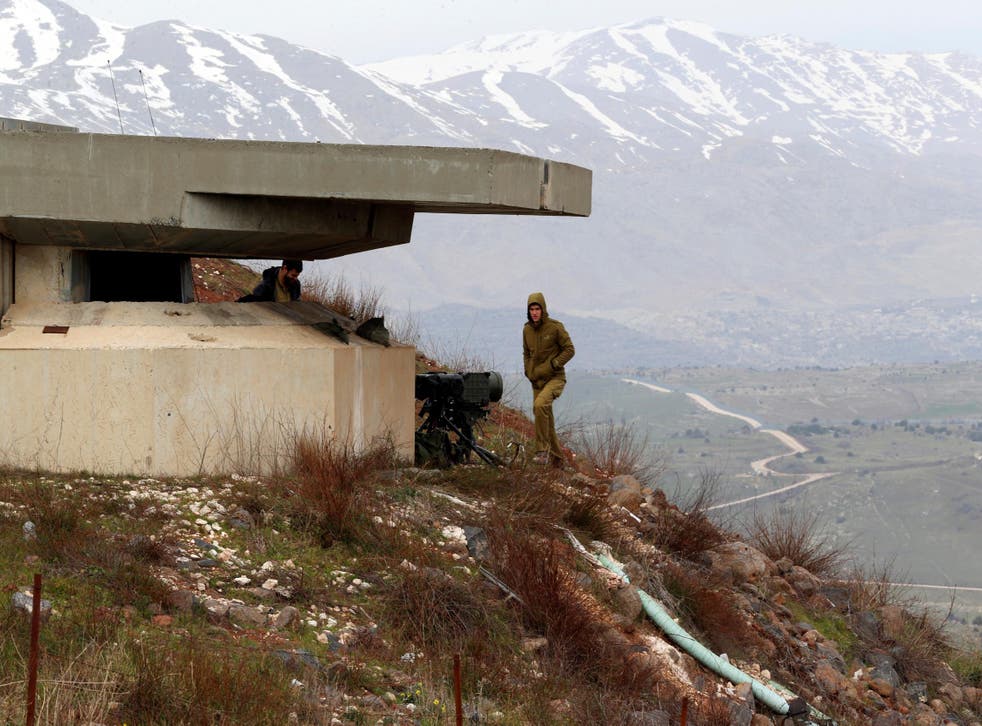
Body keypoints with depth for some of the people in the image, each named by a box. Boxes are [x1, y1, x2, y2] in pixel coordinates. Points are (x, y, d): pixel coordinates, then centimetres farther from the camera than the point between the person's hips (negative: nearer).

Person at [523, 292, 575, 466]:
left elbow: (569, 350, -9)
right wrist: (529, 372, 6)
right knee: (546, 420, 8)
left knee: (540, 404, -31)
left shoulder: (555, 327, -12)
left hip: (555, 377, -6)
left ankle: (542, 449, -25)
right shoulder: (527, 330, 5)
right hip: (537, 380, 6)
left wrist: (551, 366, -17)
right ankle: (557, 457, 23)